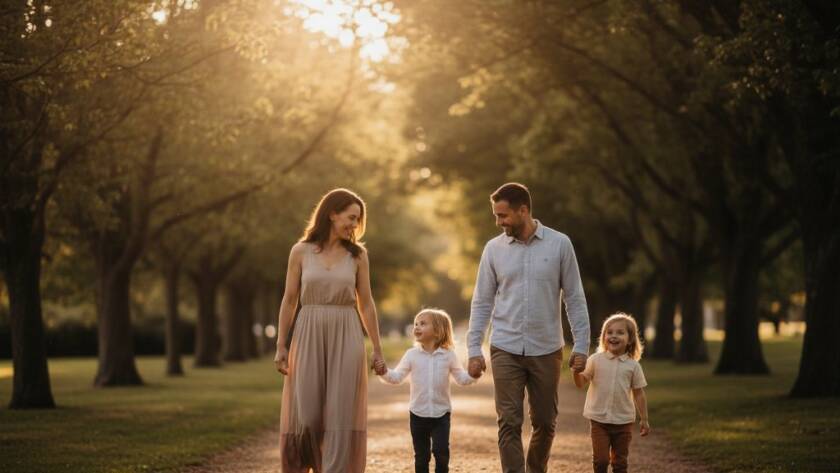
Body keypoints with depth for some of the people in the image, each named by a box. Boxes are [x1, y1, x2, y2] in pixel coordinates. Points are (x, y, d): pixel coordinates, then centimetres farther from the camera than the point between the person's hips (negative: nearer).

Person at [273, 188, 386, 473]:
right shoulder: (301, 252, 2)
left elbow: (366, 304, 8)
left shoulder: (358, 255, 5)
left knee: (341, 415, -4)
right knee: (307, 414, -1)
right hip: (309, 337, -1)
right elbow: (289, 300, 4)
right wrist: (280, 346, 0)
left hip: (346, 339, 1)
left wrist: (377, 349, 6)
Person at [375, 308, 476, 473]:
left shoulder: (448, 355, -1)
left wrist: (473, 375, -17)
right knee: (421, 455, 7)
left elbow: (462, 379, 4)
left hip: (441, 413, -1)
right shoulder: (412, 355, 0)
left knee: (441, 451, -10)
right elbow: (397, 377, -3)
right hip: (418, 414, 1)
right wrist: (384, 373, -22)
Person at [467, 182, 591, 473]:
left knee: (545, 423, 9)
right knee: (509, 424, -5)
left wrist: (581, 346, -4)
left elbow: (574, 299, 0)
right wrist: (474, 349, -1)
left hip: (547, 350, 0)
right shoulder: (494, 249, 2)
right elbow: (482, 302, 5)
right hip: (506, 350, 0)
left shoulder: (559, 244, -2)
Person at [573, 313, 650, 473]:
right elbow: (581, 382, -7)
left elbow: (638, 394, 5)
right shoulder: (596, 360, -2)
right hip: (599, 419, -1)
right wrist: (576, 370, -27)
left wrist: (644, 420, 6)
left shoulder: (633, 365, 0)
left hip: (623, 421, 1)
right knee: (601, 460, -1)